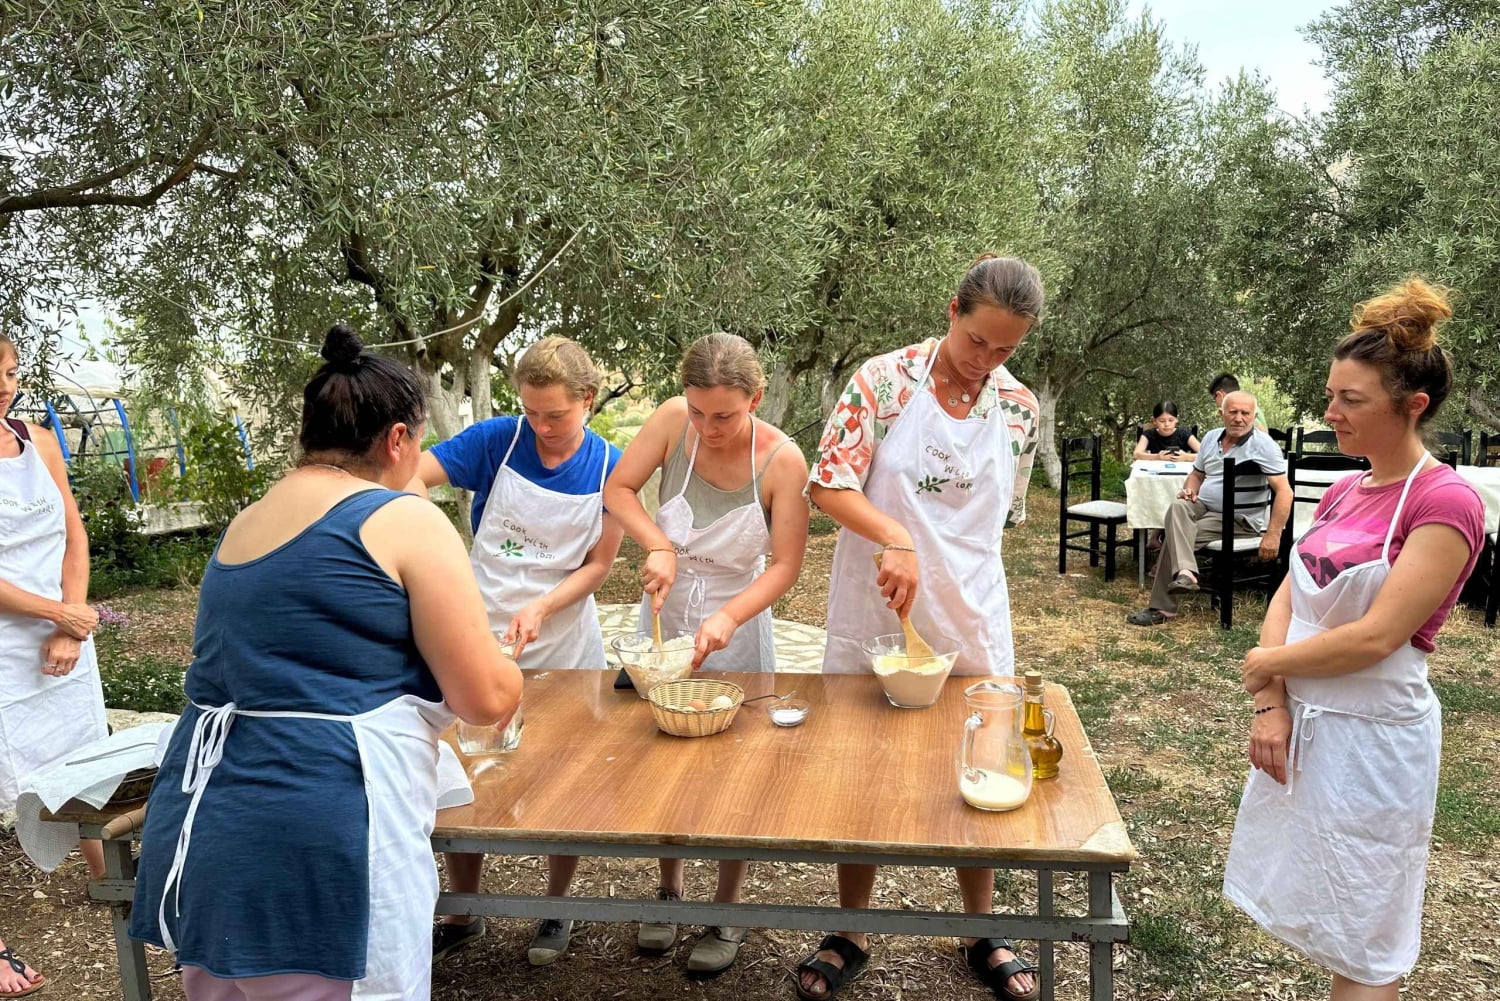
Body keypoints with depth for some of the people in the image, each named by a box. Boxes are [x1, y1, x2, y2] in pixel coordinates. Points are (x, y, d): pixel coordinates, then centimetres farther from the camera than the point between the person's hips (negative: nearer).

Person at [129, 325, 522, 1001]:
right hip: (317, 851, -7)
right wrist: (498, 663, 15)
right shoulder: (404, 521, -8)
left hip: (196, 842, 8)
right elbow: (489, 699, -7)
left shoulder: (243, 525, 14)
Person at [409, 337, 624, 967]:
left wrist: (540, 609, -21)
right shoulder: (497, 439, -10)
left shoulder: (609, 466, -9)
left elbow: (599, 564, -6)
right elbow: (413, 477, -13)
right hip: (480, 638, 1)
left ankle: (557, 909, 35)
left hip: (563, 648, 0)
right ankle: (463, 916, 32)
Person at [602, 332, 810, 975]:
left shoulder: (782, 460, -23)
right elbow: (617, 490, -9)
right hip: (664, 620, 3)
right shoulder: (674, 420, -17)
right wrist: (659, 546, -25)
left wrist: (728, 617, -33)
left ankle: (727, 914, 30)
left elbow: (786, 564, -19)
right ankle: (670, 890, 39)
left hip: (736, 630, -2)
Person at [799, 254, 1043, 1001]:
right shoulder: (884, 379, -10)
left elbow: (1003, 513, 12)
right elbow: (828, 485, -16)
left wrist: (944, 555, 6)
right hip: (874, 611, -2)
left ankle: (981, 933, 35)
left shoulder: (1018, 407, 1)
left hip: (970, 616, 3)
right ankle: (851, 935, 30)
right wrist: (895, 538, -29)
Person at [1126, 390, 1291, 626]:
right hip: (1202, 507, 6)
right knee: (1178, 507, -28)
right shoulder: (1211, 438, 9)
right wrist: (1189, 490, -3)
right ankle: (1184, 573, -43)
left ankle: (1162, 608, -20)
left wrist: (1273, 536, -26)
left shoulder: (1263, 446, -13)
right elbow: (1197, 474, 22)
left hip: (1239, 520, -6)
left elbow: (1284, 491, -19)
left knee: (1174, 534, -23)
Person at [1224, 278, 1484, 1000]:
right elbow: (1287, 598, 3)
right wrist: (1270, 705, -9)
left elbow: (1377, 636, -22)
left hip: (1372, 736, -7)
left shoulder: (1445, 502, -15)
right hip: (1305, 721, 7)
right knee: (1322, 913, 20)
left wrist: (1267, 663, -9)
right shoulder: (1343, 492, 8)